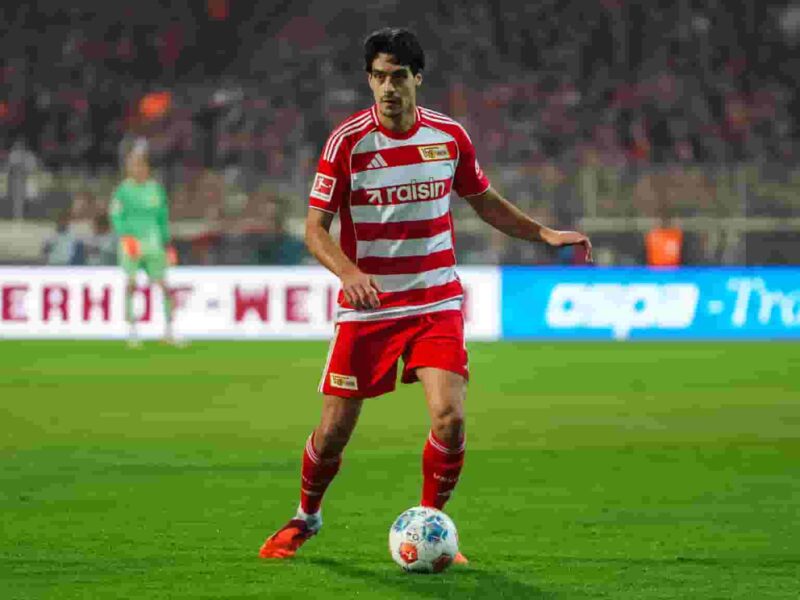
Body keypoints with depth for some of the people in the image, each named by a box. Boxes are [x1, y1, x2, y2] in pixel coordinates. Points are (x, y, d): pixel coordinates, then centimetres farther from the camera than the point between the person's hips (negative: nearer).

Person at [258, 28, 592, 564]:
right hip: (366, 307, -2)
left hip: (436, 303, 2)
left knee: (450, 418, -16)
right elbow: (315, 227, -8)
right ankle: (306, 518, 31)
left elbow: (485, 201, 16)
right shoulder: (348, 141, -10)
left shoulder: (449, 135, 0)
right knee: (334, 431, 2)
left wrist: (545, 233, 4)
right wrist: (349, 273, -27)